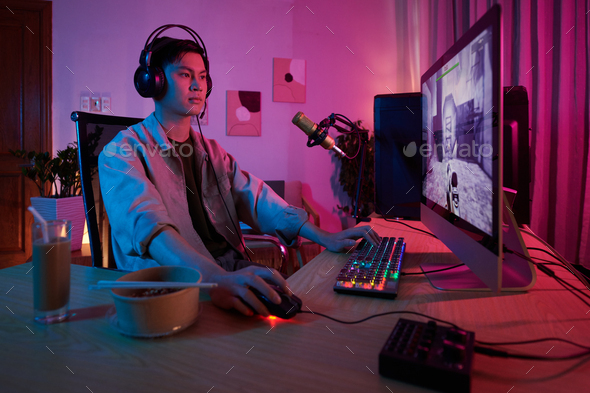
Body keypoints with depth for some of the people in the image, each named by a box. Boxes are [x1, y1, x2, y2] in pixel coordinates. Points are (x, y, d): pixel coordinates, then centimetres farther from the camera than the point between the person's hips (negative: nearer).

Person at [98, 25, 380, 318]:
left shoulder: (210, 151, 18)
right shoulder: (122, 153, -4)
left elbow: (254, 197, 7)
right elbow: (146, 222, -23)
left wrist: (324, 237, -7)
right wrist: (215, 278, -42)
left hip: (232, 269, 7)